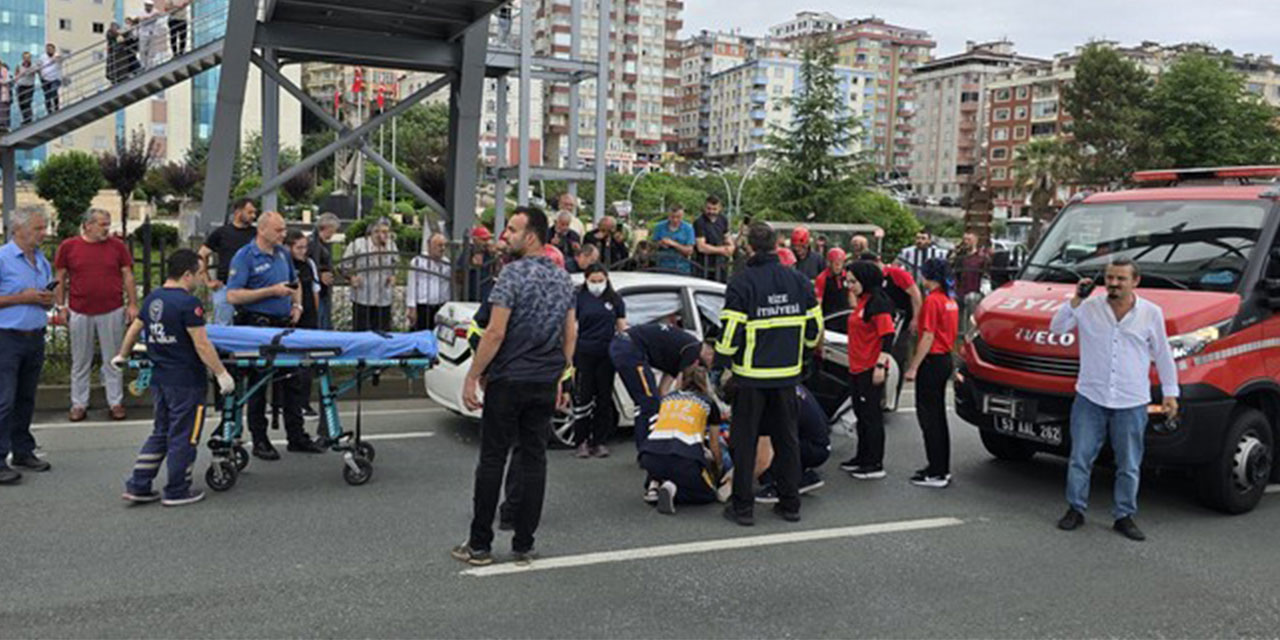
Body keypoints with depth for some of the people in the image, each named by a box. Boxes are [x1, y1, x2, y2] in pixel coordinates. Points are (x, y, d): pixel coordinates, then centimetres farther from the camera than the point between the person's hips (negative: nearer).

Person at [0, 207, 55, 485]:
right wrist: (23, 297, -15)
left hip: (35, 338, 7)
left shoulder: (42, 261, 14)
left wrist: (48, 300, 0)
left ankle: (23, 451, 21)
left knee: (26, 399, 13)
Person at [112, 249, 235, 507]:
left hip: (159, 379, 8)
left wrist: (122, 355, 37)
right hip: (186, 381, -8)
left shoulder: (152, 299, 8)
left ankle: (137, 486, 19)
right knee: (183, 437, 4)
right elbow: (201, 345, -20)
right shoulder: (188, 303, -17)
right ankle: (177, 492, 13)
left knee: (160, 432, 19)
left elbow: (135, 328, 22)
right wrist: (221, 374, -16)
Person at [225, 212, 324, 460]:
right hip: (257, 326, -7)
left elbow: (295, 283, 26)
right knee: (258, 384, 2)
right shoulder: (244, 257, -10)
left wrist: (297, 305, 7)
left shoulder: (283, 253, 11)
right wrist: (272, 291, -20)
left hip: (284, 324, 7)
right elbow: (233, 295, -18)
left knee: (292, 381, 10)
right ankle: (259, 441, 11)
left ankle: (296, 436, 19)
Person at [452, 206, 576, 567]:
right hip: (546, 383, 6)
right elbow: (571, 334, 12)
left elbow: (496, 333, -17)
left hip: (509, 381, -6)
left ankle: (480, 545, 8)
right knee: (534, 459, 8)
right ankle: (524, 545, 12)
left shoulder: (514, 274, -13)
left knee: (492, 459, 2)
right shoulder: (563, 277, 10)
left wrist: (472, 377, -11)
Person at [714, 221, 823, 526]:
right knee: (787, 437, 14)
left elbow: (730, 332, -14)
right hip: (788, 374, 4)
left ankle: (742, 506, 8)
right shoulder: (799, 281, 2)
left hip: (752, 375, -4)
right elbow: (814, 329, 8)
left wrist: (719, 364, -1)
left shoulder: (742, 283, -12)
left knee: (745, 439, 5)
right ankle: (790, 503, 20)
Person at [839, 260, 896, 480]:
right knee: (861, 414, 17)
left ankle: (875, 465, 4)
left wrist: (880, 365, -23)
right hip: (857, 367, 10)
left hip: (870, 370, -10)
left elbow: (887, 335, -20)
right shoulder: (862, 301, 13)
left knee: (871, 416, -3)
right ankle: (862, 458, 29)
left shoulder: (877, 302, -15)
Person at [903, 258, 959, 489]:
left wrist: (913, 367, -17)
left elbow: (928, 337, -19)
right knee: (938, 415, 16)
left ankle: (936, 474, -2)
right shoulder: (950, 300, 11)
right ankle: (943, 468, 23)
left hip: (932, 361, -9)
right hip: (946, 359, 9)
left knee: (928, 415, -4)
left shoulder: (932, 300, -16)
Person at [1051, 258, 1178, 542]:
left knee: (1129, 466, 7)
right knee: (1080, 458, 5)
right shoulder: (1089, 307, 2)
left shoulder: (1151, 313, 3)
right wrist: (1076, 300, -12)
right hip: (1090, 399, 0)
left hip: (1132, 404, 0)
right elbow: (1057, 328, -3)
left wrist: (1170, 393, 8)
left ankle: (1124, 516, 19)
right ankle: (1075, 509, 18)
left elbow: (1163, 355, 9)